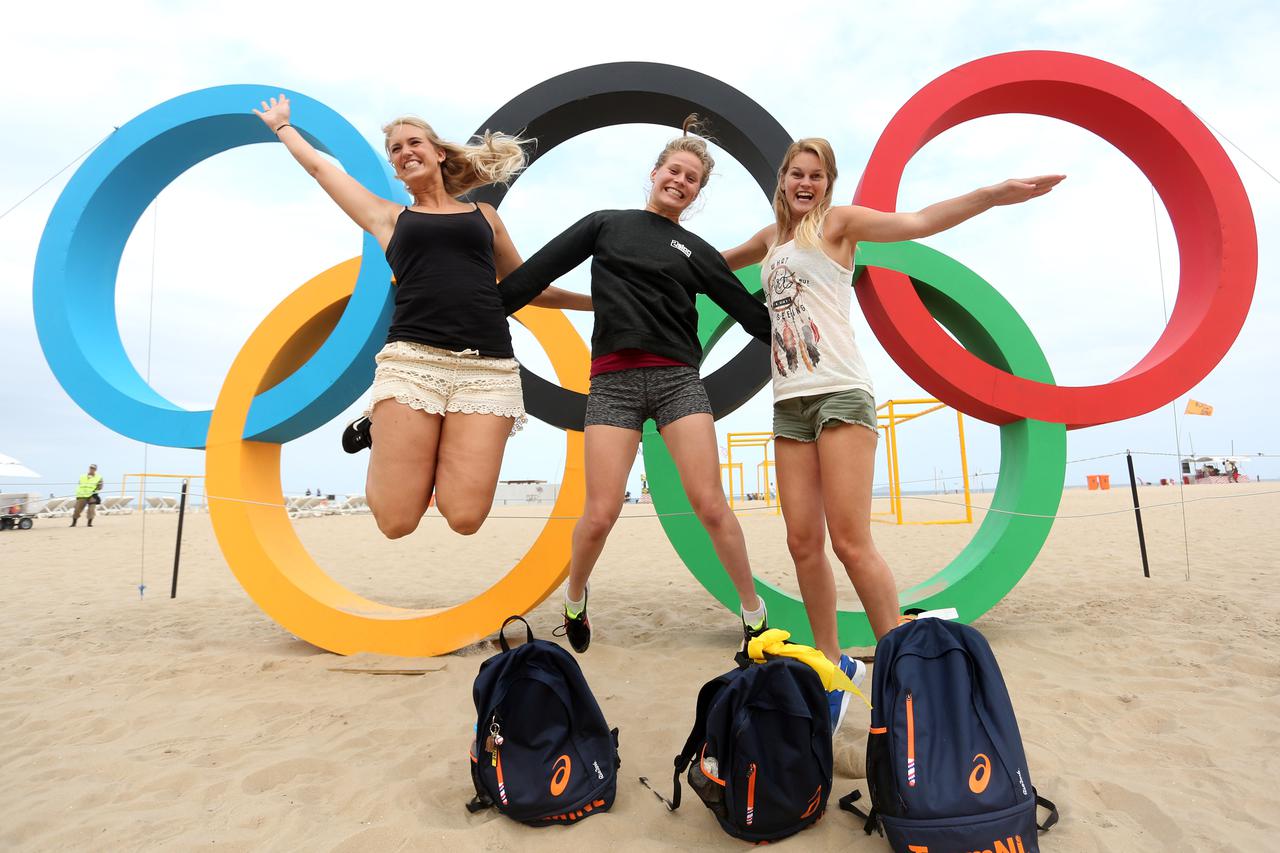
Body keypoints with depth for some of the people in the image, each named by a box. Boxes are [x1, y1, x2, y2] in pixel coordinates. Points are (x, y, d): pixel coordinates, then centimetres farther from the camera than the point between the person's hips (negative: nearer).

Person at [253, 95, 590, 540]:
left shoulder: (484, 215, 24)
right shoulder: (388, 217, 22)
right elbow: (319, 166, 35)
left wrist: (596, 299, 31)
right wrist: (281, 125, 53)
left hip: (488, 367, 1)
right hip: (412, 359, 0)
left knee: (464, 518, -13)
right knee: (396, 522, -9)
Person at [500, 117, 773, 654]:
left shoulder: (696, 252, 17)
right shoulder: (606, 225, 16)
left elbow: (752, 313, 14)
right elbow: (539, 271, 11)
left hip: (678, 378, 1)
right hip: (613, 380, -1)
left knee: (710, 505, -8)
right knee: (600, 514, -6)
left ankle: (753, 611, 12)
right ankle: (574, 597, 25)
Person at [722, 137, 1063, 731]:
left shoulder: (838, 221, 8)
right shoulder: (771, 238, 24)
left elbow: (918, 222, -6)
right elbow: (717, 262, 42)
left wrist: (993, 194, -17)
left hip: (840, 393, -5)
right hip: (789, 403, 5)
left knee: (851, 542, -12)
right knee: (803, 541, 0)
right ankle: (832, 664, 12)